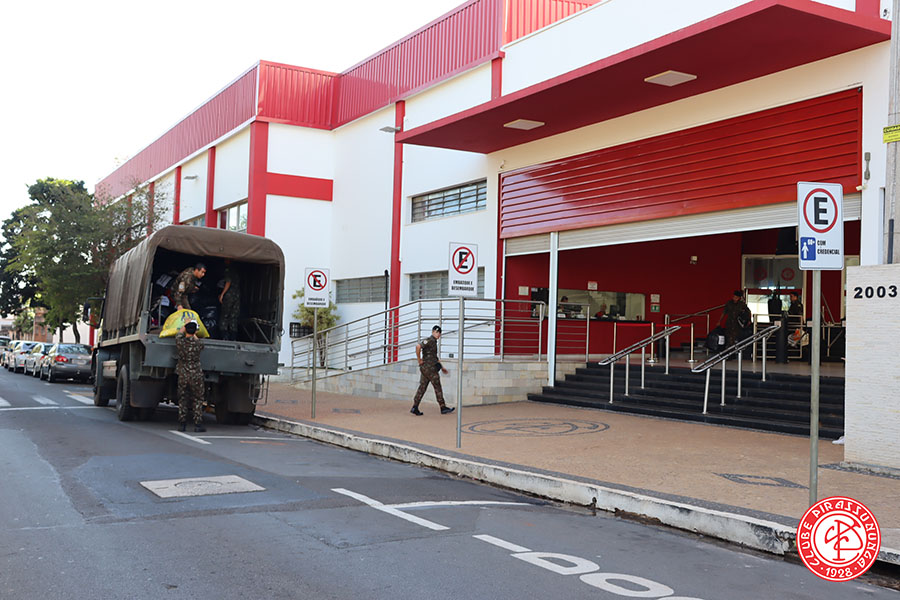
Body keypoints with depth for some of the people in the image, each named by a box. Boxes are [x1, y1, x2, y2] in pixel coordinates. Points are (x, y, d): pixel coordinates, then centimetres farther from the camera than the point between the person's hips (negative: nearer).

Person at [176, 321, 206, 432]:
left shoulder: (180, 342, -6)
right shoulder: (198, 344, -9)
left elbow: (179, 334, 18)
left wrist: (185, 325, 34)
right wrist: (194, 335, 35)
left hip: (183, 376, 2)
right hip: (196, 376, -2)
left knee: (182, 400, 11)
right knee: (197, 400, 5)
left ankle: (182, 424, 10)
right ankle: (198, 424, 1)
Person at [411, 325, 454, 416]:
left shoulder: (434, 342, 21)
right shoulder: (430, 340, -11)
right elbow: (418, 346, -27)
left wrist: (442, 367, 28)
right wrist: (419, 359, -20)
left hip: (424, 368, 9)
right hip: (429, 368, -9)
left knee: (422, 387, 6)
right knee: (438, 388, 0)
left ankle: (415, 408, 1)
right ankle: (443, 408, 7)